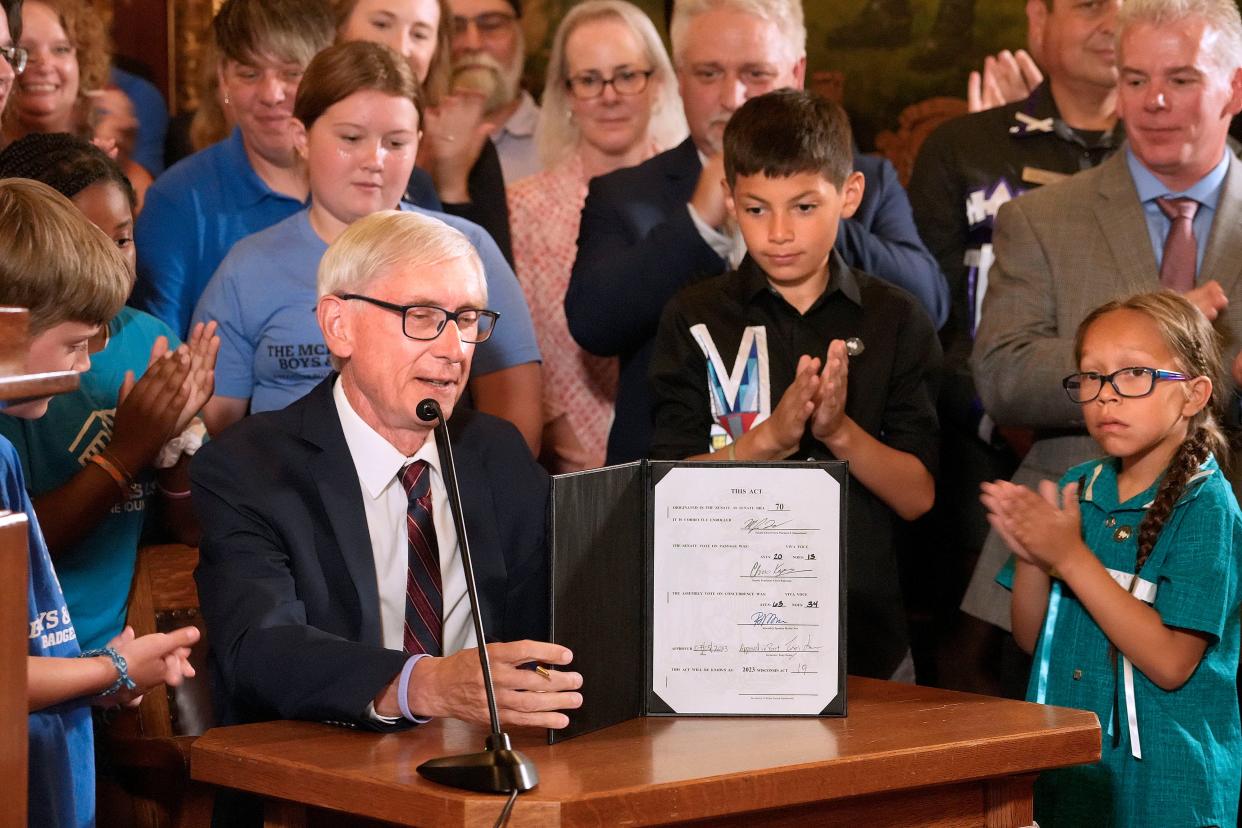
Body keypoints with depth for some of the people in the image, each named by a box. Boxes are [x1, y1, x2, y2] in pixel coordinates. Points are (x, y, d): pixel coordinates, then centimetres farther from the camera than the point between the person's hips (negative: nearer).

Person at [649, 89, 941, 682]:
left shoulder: (895, 321, 3)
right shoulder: (696, 320, 1)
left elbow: (919, 496, -2)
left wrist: (839, 432, -18)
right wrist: (769, 438, -21)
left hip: (865, 627, 1)